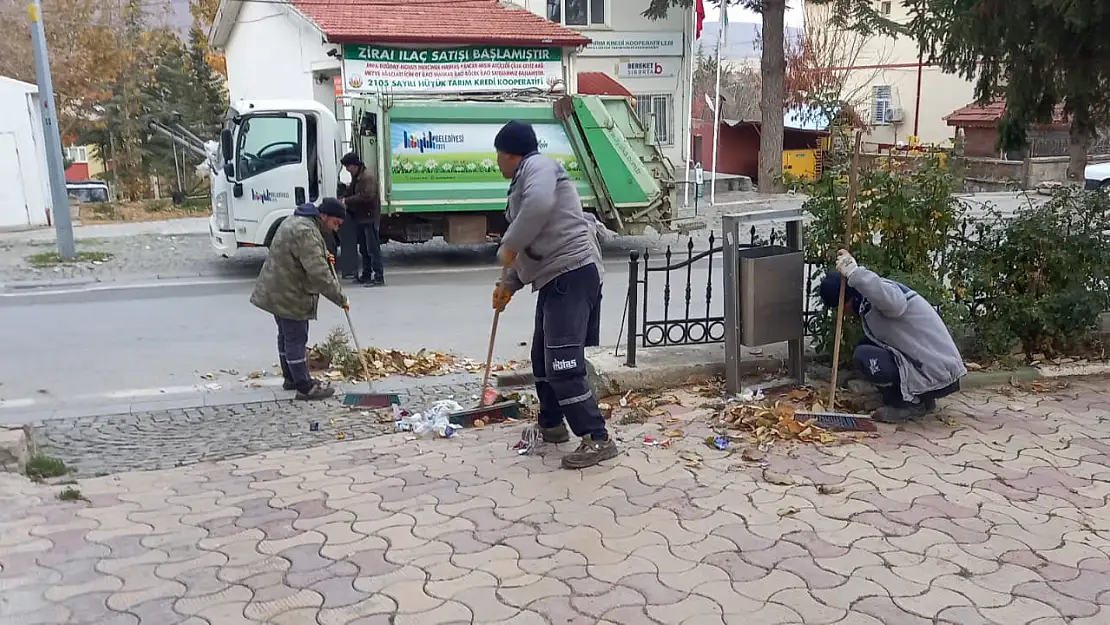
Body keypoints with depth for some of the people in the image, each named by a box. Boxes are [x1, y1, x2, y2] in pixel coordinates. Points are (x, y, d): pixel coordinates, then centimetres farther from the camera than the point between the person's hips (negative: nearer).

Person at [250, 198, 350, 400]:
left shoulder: (298, 220, 9)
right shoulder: (306, 232, -26)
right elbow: (319, 274, -30)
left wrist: (323, 255, 9)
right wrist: (340, 299, -23)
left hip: (277, 291, 11)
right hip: (289, 295, -11)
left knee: (286, 336, 20)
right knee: (296, 339, -3)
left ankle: (291, 378, 33)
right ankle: (305, 387, 4)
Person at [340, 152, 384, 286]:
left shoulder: (368, 177, -15)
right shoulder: (355, 178, 15)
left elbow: (367, 196, -25)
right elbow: (352, 193, 22)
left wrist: (347, 201, -20)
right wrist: (345, 200, 1)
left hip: (370, 218, -10)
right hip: (360, 218, 10)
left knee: (373, 249, -9)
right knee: (364, 249, 14)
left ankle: (378, 277, -8)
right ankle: (366, 275, 23)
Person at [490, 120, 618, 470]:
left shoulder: (537, 166, -6)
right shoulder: (525, 181, 25)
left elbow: (539, 204, -30)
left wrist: (509, 245, -19)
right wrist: (509, 284, 28)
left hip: (572, 273, -11)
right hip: (555, 278, 11)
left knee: (562, 363, -15)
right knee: (543, 356, 20)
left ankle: (597, 440, -11)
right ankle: (551, 424, 35)